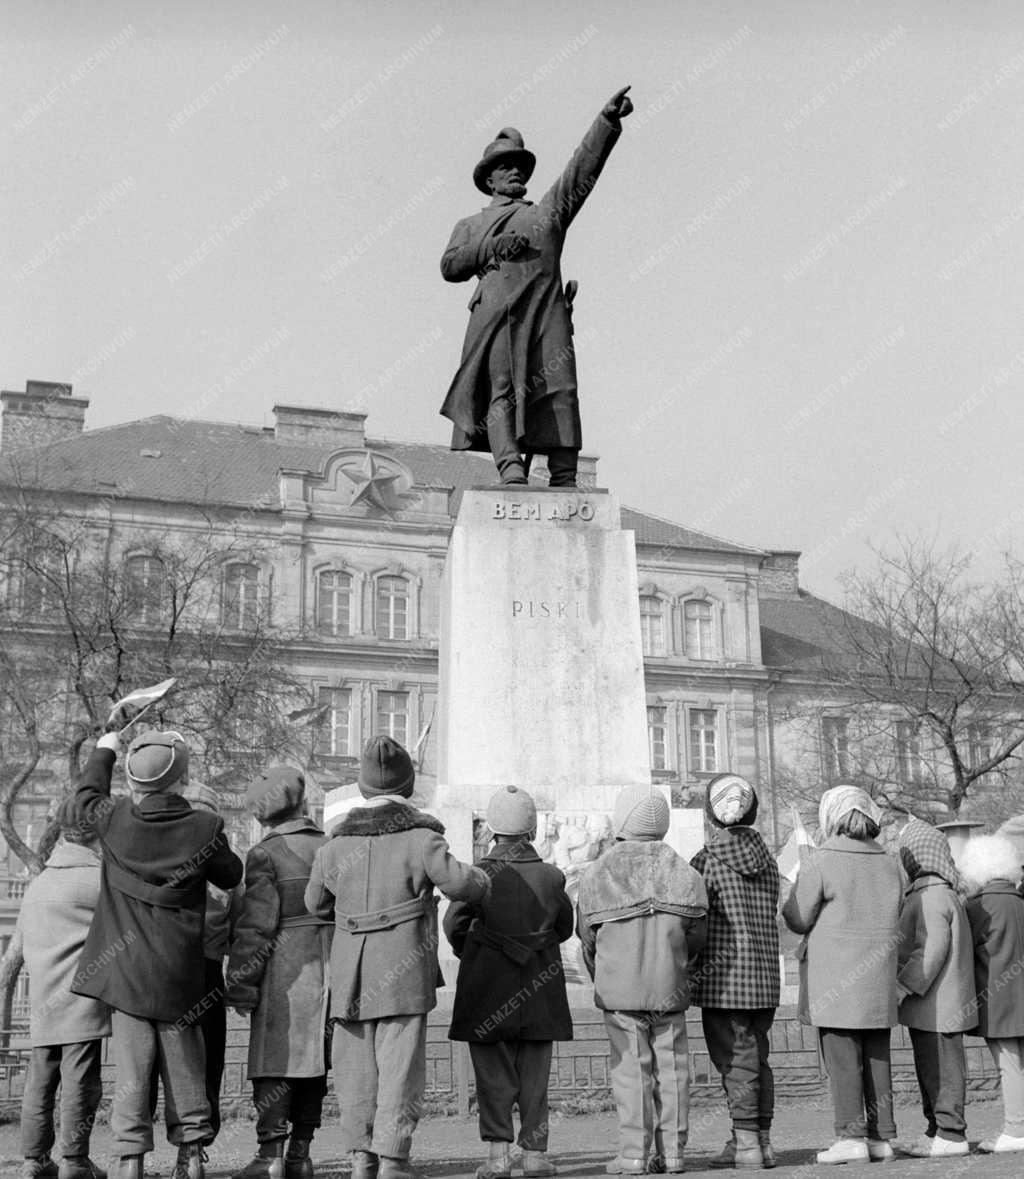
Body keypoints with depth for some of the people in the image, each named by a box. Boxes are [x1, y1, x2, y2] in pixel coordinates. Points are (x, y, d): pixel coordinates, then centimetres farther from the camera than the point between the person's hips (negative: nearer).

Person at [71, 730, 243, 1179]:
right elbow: (230, 876, 7)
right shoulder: (205, 828, -9)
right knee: (183, 1066, 12)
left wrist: (104, 751, 30)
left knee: (131, 1067, 2)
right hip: (180, 972, 0)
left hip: (125, 968, 0)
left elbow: (87, 797, 16)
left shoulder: (114, 820, -7)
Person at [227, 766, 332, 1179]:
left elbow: (256, 925, -11)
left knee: (275, 1064, -3)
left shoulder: (265, 854, -6)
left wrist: (240, 982, -7)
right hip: (329, 968, 5)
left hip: (284, 970, -5)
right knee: (313, 1061, 10)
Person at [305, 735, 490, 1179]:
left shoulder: (336, 844, 6)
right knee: (400, 1064, 2)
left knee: (357, 1064, 11)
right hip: (404, 971, -4)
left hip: (350, 973, 4)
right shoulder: (418, 838, -8)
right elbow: (458, 882, -17)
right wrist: (479, 878, 5)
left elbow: (315, 903, 17)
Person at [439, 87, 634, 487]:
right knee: (501, 388, -19)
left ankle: (564, 481, -21)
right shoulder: (471, 225, 31)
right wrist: (490, 247, -1)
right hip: (495, 311, 0)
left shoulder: (548, 212, 31)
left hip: (546, 308, 1)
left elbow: (584, 168, 20)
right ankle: (511, 469, -32)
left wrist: (608, 119, 8)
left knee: (559, 388, -14)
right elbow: (450, 266, 15)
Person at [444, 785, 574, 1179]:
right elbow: (564, 928, 7)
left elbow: (453, 923, -11)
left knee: (493, 1074, 6)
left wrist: (468, 954, 9)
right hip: (539, 991, 2)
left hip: (487, 987, -2)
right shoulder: (551, 876, -5)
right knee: (534, 1074, 11)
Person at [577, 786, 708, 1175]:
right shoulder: (683, 873, 1)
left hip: (619, 988, -2)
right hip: (670, 987, 2)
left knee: (631, 1067, 1)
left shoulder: (597, 873, -5)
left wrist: (601, 978, 17)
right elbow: (697, 934, 5)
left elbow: (588, 936, 1)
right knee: (671, 1065, 9)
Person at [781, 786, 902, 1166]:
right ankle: (882, 1137, 13)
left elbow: (798, 919, -8)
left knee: (841, 1056, -2)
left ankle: (851, 1136, -4)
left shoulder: (822, 861, -11)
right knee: (877, 1057, 10)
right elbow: (890, 920, 16)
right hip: (878, 977, 6)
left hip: (833, 976, -6)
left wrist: (804, 874, 8)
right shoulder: (888, 863, 8)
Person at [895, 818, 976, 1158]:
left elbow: (931, 951, -23)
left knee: (940, 1066, -5)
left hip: (936, 1002, -10)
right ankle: (937, 1129, 23)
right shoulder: (944, 894, 17)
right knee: (931, 1067, 16)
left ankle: (950, 1133, -1)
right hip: (931, 1005, 10)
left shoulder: (932, 897, -17)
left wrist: (903, 987, -21)